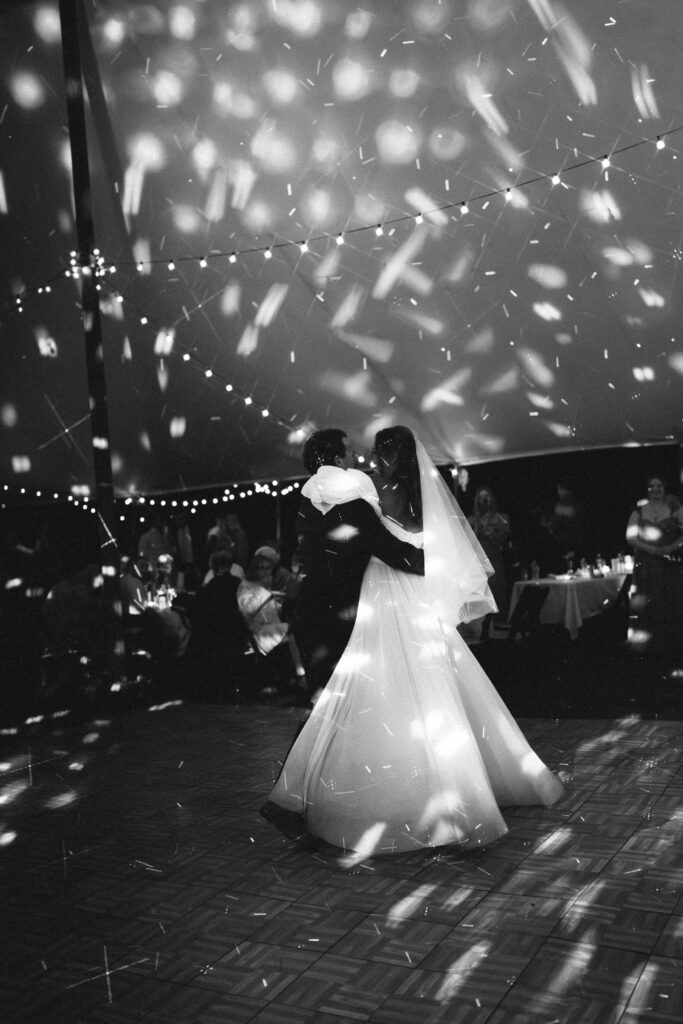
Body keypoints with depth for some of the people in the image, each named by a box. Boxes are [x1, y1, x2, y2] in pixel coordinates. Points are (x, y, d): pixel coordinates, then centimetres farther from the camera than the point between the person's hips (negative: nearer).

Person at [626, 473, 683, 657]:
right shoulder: (639, 510, 6)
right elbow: (630, 537, 1)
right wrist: (650, 548, -13)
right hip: (646, 564, 0)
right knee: (646, 605, -1)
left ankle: (668, 644, 10)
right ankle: (648, 644, 7)